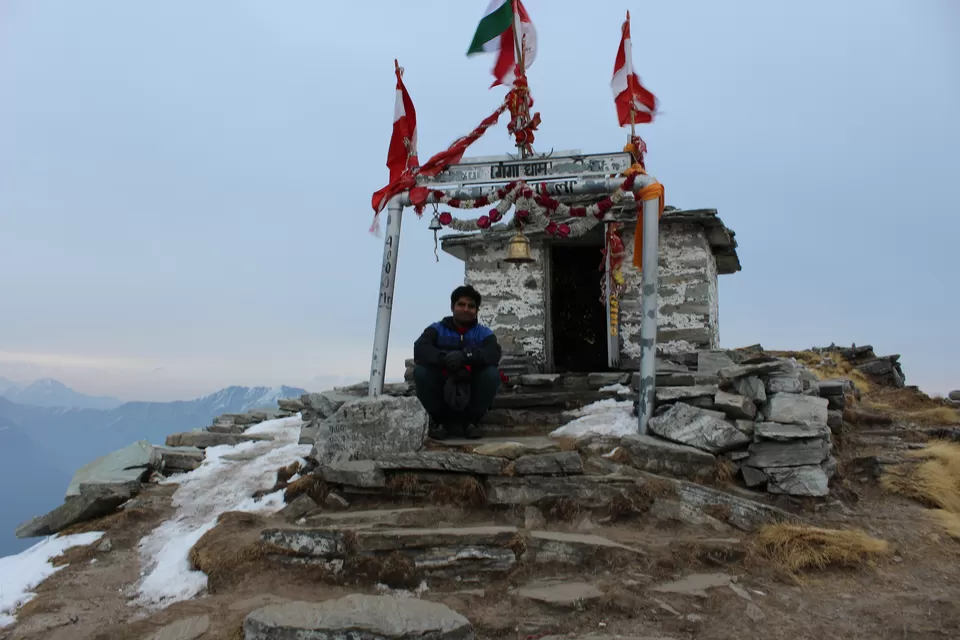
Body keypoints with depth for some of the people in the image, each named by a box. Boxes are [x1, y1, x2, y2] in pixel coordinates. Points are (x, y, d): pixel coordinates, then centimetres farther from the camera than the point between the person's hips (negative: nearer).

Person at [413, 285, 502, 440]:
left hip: (471, 391, 0)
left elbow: (494, 354, -20)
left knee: (492, 373, -26)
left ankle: (471, 420, -4)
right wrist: (445, 359, -36)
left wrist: (465, 356, -38)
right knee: (420, 371, -26)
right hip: (442, 390, 0)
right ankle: (439, 420, -4)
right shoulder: (436, 329, 2)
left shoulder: (484, 333, 3)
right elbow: (420, 350, -18)